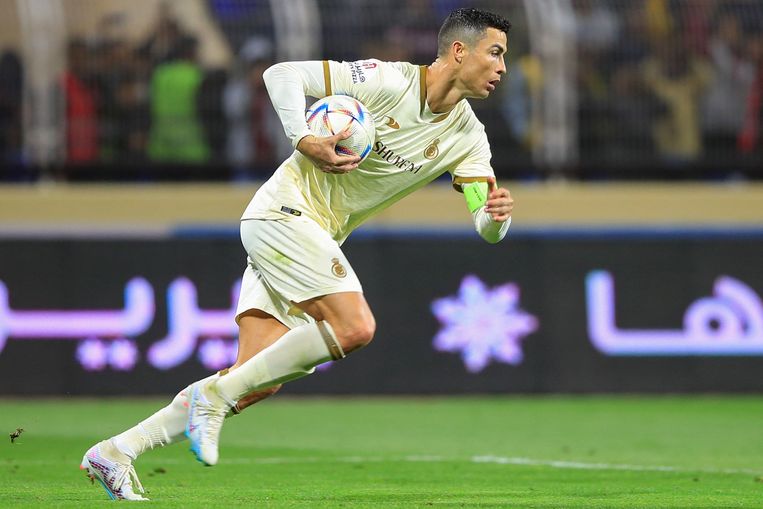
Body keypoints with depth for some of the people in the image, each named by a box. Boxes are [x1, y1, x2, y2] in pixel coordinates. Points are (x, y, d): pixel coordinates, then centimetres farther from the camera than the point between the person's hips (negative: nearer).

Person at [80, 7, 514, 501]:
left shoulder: (467, 137, 5)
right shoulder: (388, 81, -14)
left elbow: (487, 227, 1)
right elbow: (283, 74, -12)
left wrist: (497, 214, -22)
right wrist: (305, 142, -25)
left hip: (319, 239, 7)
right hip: (284, 211, -7)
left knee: (260, 382, -3)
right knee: (354, 327, -24)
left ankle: (115, 452, 0)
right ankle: (215, 395, -13)